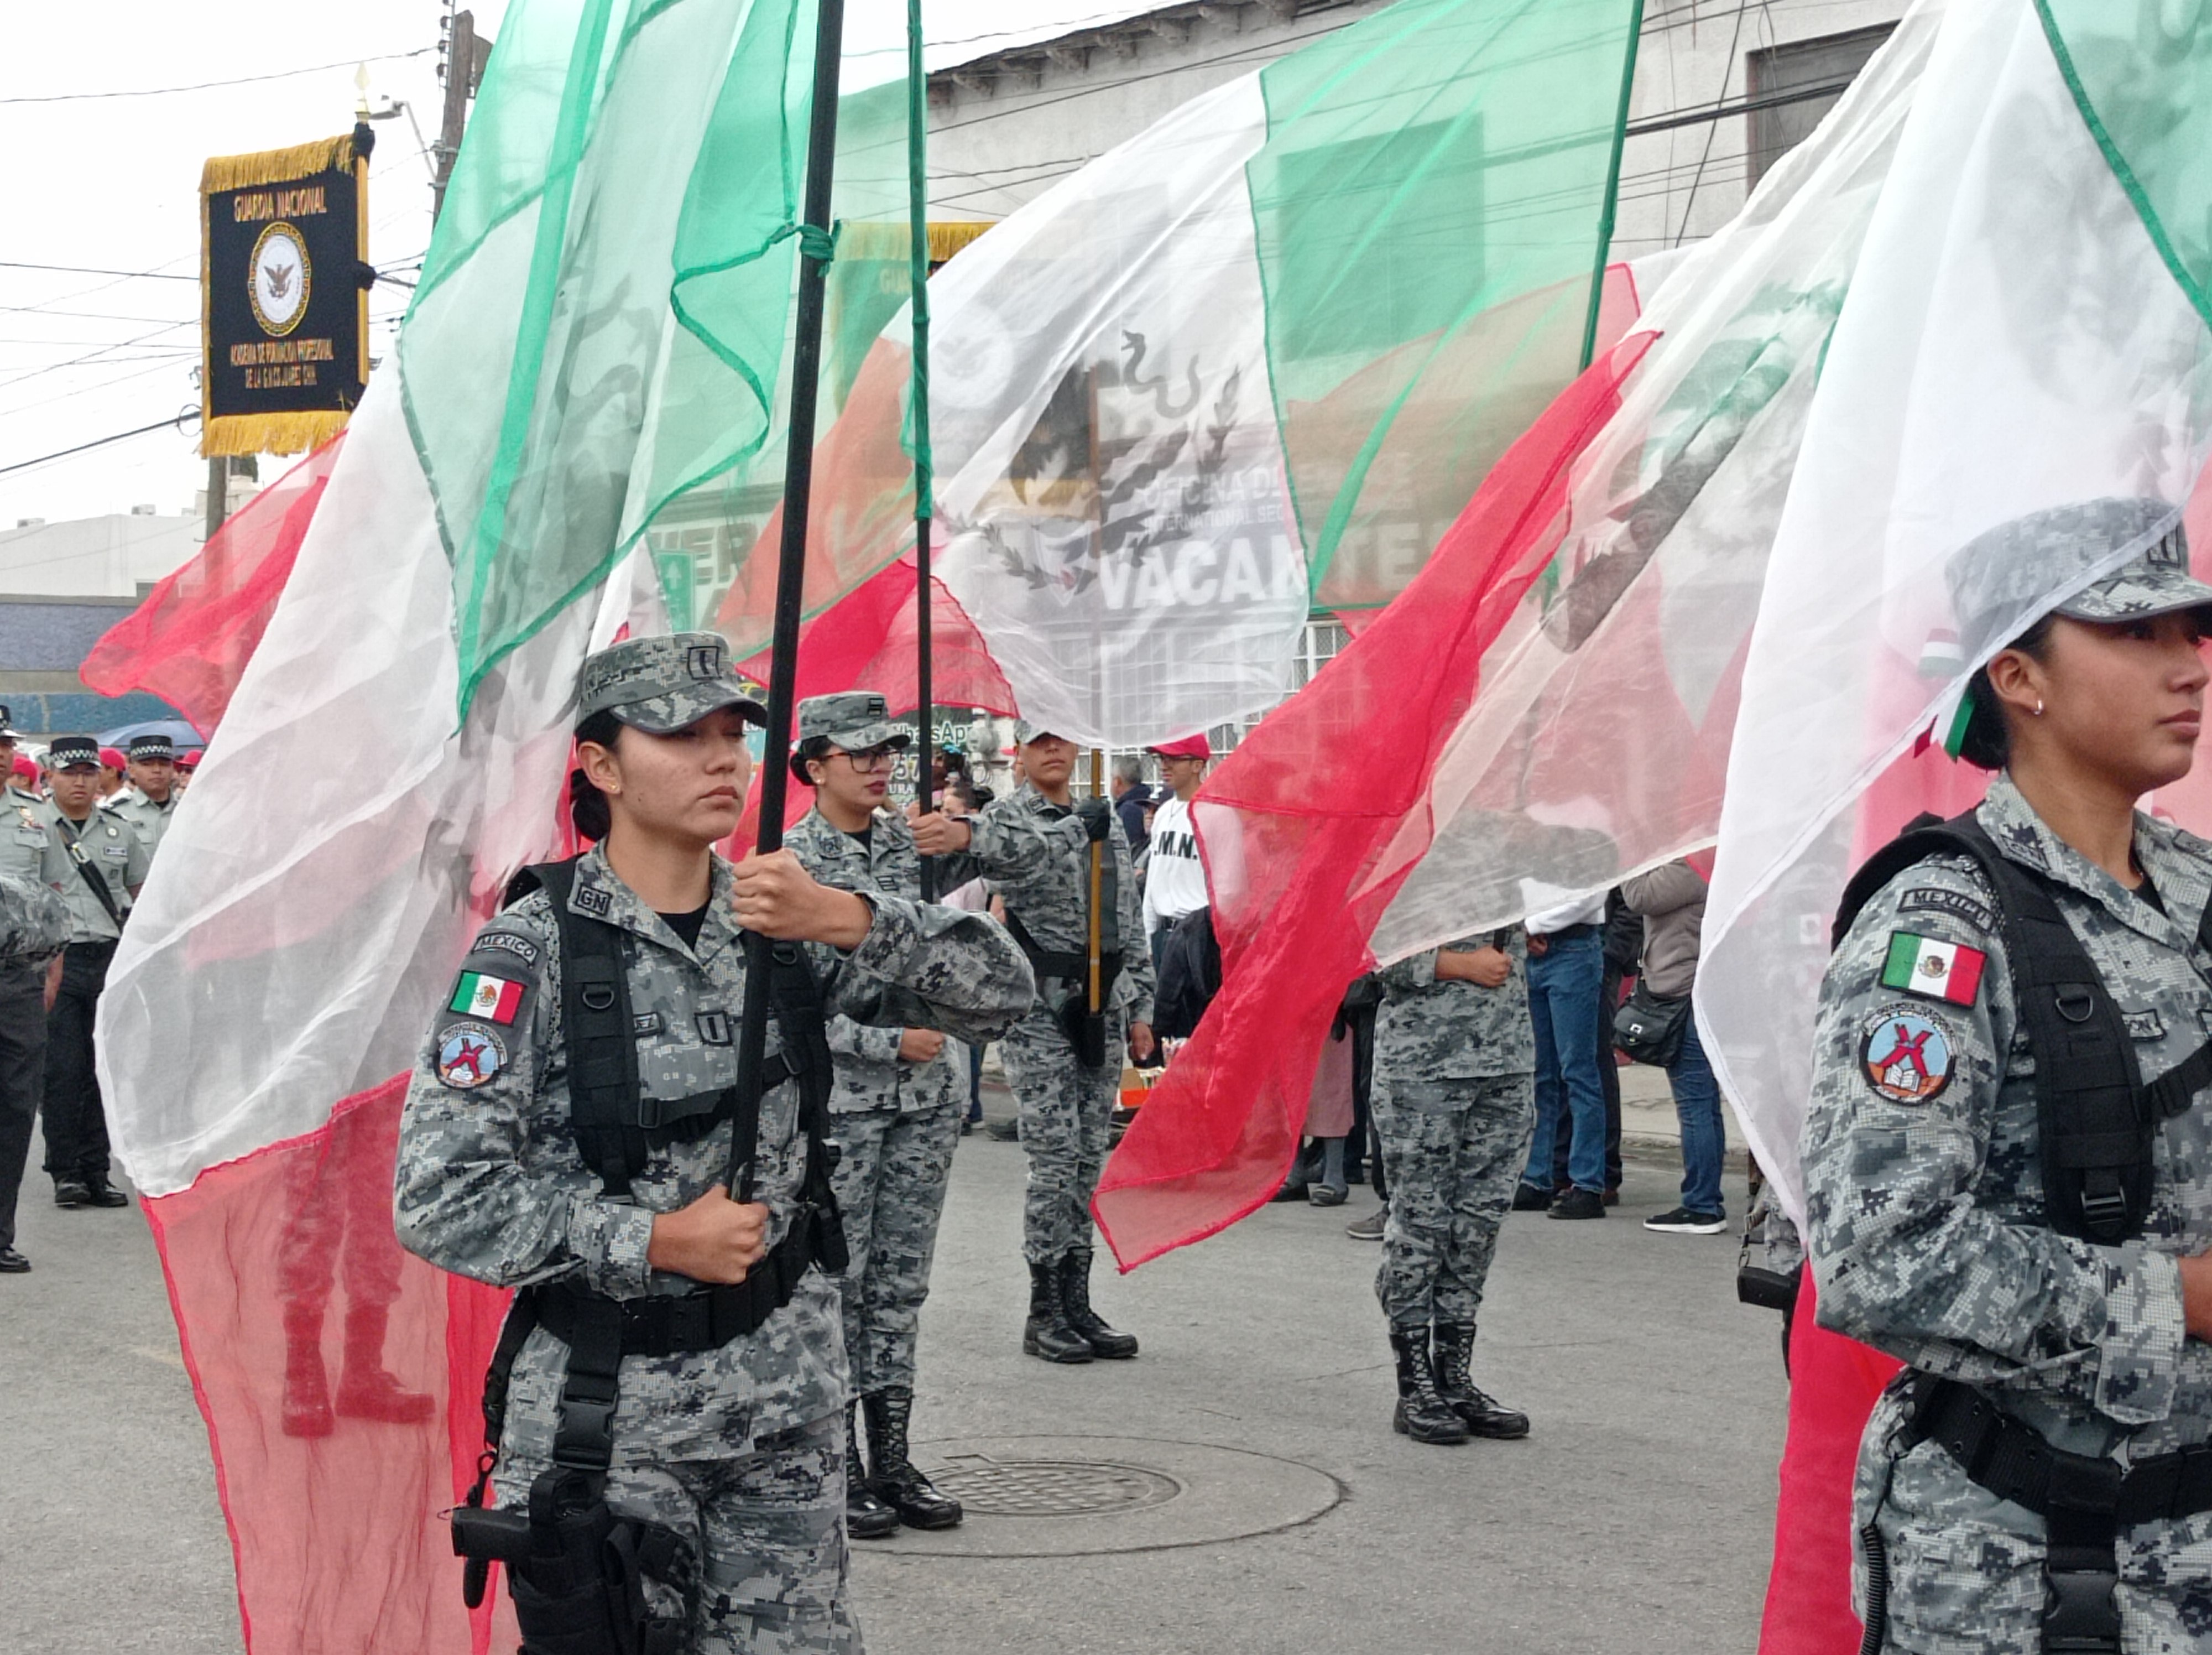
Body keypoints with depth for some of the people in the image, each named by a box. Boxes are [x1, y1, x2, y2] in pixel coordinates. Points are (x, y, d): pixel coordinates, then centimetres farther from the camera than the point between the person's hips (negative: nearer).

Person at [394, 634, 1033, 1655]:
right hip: (609, 1410, -4)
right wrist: (654, 1241, -17)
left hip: (786, 1401, 4)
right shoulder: (534, 951, -11)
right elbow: (438, 1199, -15)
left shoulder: (782, 923, 2)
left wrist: (845, 921, -19)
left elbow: (1000, 991, -4)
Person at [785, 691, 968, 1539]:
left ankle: (892, 1458, 17)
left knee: (902, 1280, 10)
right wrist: (889, 1041, -16)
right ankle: (838, 1468, 7)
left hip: (924, 1093, 5)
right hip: (835, 1097, -5)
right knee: (835, 1281, 0)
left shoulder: (911, 840, 8)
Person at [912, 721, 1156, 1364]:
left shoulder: (1106, 822, 15)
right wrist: (962, 836, -53)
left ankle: (1077, 1303, 13)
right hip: (1041, 1006, -6)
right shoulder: (1008, 818, -4)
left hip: (1102, 1006, 6)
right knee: (1055, 1158, -8)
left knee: (1089, 1159, 7)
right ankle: (1045, 1311, -1)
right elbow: (1023, 850, -30)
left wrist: (1138, 1009, 14)